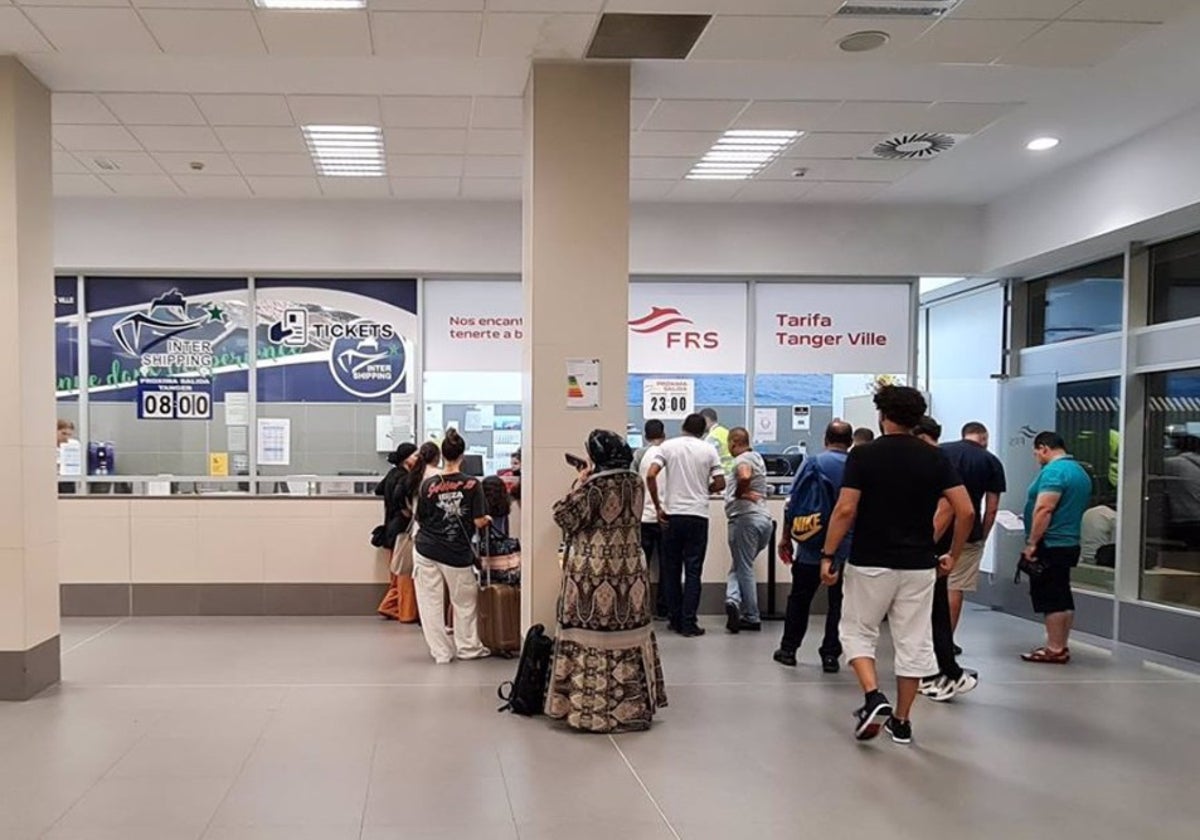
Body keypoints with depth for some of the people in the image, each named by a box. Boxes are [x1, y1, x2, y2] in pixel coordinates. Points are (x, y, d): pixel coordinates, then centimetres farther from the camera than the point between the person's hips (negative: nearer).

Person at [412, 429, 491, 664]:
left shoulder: (428, 484, -4)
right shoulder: (473, 485, -10)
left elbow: (420, 519, 4)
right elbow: (478, 522, -9)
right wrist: (487, 519, 13)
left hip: (426, 550, 1)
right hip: (457, 553, -1)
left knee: (431, 602, 10)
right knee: (464, 601, 17)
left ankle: (441, 651, 14)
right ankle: (468, 647, 30)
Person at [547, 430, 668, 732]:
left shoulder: (594, 487, -16)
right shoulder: (636, 483, 4)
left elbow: (566, 518, -10)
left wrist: (578, 486, -2)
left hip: (593, 571, -6)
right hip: (629, 569, 6)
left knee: (592, 633, 1)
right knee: (628, 630, 12)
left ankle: (589, 706, 7)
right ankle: (634, 704, 20)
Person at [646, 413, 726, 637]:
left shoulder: (668, 446, 2)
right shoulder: (708, 450, 2)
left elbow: (650, 476, -9)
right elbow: (720, 484, 1)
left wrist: (658, 507, -2)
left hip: (672, 515, 1)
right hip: (698, 516, -1)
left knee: (671, 569, 12)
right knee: (693, 570, 3)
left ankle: (675, 619, 17)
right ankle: (688, 623, 1)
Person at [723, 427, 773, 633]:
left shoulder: (742, 459, -10)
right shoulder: (756, 457, 19)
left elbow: (745, 477, -31)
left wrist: (740, 493, -14)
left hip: (745, 518, -8)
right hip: (764, 518, 8)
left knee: (744, 568, 0)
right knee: (741, 566, 14)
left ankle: (752, 618, 1)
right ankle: (733, 601, -7)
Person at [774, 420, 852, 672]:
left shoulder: (812, 463, -4)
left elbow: (792, 503, -5)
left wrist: (786, 537, 4)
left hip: (811, 547, 0)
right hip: (845, 548, 0)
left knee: (799, 599, 14)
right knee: (838, 603, 9)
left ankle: (788, 649, 21)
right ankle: (830, 655, 10)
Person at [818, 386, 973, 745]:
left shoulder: (863, 455, -8)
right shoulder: (934, 458, 1)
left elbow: (845, 510, -14)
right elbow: (965, 511, -3)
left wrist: (828, 555, -6)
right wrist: (953, 554, 8)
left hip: (870, 563, -3)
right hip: (918, 564, 3)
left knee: (857, 631, 13)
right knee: (912, 641, 11)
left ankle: (873, 696, -7)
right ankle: (901, 721, 17)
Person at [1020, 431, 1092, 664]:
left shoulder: (1053, 471, -16)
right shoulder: (1080, 471, 15)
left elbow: (1044, 510, -23)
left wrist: (1031, 543, -19)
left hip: (1051, 545, -10)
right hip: (1069, 543, 10)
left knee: (1050, 599, -4)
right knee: (1063, 597, 14)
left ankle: (1054, 650, -1)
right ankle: (1061, 646, 20)